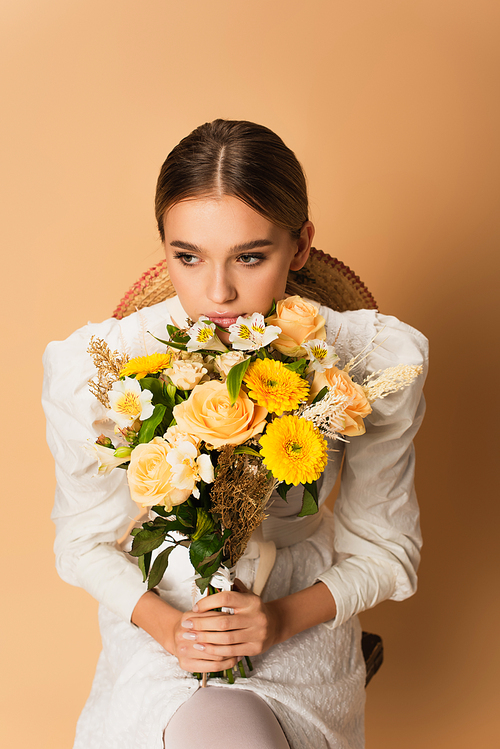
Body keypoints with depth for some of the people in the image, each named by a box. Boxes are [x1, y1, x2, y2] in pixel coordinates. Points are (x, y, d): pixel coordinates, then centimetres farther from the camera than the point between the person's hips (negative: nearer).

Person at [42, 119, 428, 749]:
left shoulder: (371, 364, -15)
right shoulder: (93, 367, -15)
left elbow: (383, 549, -2)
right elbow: (85, 541, -1)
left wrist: (284, 619, -17)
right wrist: (166, 625, -17)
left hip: (302, 630, 0)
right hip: (157, 624, 1)